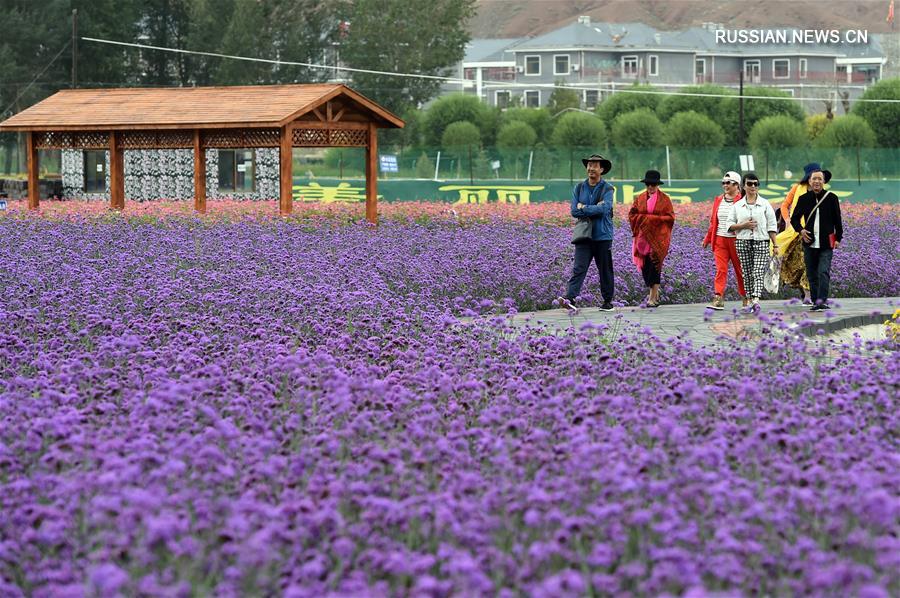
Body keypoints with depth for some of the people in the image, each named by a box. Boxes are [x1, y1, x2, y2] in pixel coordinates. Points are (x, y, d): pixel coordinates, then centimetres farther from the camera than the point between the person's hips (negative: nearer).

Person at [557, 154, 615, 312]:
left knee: (605, 270, 6)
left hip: (603, 236, -2)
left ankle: (608, 301, 15)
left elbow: (605, 208, -17)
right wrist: (595, 209, -9)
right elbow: (574, 211, 0)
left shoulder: (607, 189, -1)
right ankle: (570, 298, -21)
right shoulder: (579, 188, 10)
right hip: (584, 235, 2)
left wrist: (584, 208, -9)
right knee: (579, 268, -9)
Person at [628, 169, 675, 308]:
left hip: (658, 237, -3)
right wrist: (645, 218, -9)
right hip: (643, 236, 3)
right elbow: (632, 214, 8)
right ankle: (655, 292, 21)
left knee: (654, 265, -10)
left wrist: (654, 219, -12)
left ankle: (653, 297, -9)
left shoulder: (664, 199, 2)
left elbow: (670, 217, -1)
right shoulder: (640, 198, 11)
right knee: (645, 265, 1)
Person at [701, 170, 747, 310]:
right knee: (721, 269, -6)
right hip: (720, 240, 4)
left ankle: (746, 298, 19)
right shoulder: (718, 200, 13)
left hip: (735, 240, -4)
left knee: (740, 270, 7)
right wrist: (707, 239, 19)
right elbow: (713, 221, 19)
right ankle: (718, 299, -14)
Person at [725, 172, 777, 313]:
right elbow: (729, 225, 8)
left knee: (758, 272, -14)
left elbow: (772, 226, 5)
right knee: (747, 273, 4)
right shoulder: (737, 205, 9)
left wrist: (775, 245, -1)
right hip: (742, 242, 2)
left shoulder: (765, 204, 6)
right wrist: (744, 225, -9)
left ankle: (756, 300, -27)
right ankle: (750, 301, 12)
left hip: (761, 241, -2)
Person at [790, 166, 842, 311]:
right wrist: (801, 230, -4)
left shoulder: (831, 198, 2)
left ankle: (821, 301, -21)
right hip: (809, 243, 3)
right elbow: (794, 218, 14)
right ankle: (815, 301, 14)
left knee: (823, 272, -15)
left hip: (826, 244, -3)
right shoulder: (804, 199, 6)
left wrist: (838, 238, 2)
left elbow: (837, 220, 8)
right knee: (812, 274, 7)